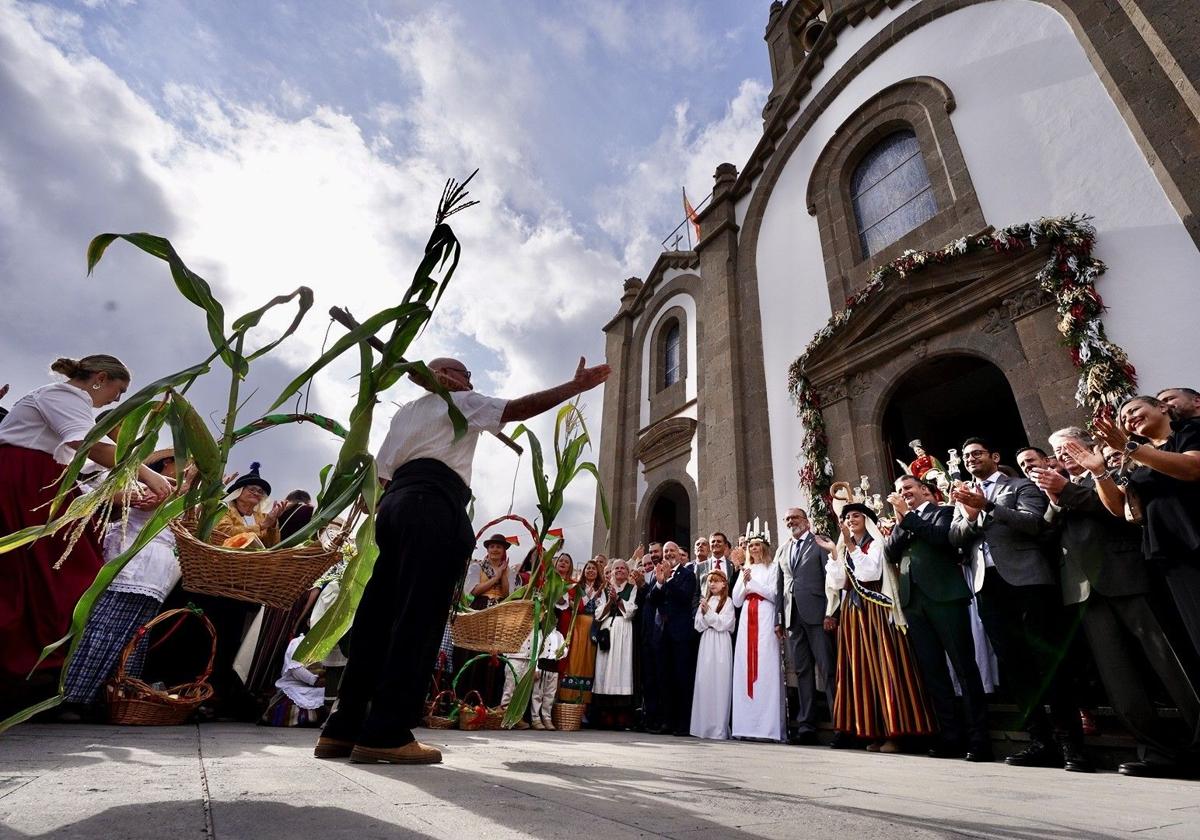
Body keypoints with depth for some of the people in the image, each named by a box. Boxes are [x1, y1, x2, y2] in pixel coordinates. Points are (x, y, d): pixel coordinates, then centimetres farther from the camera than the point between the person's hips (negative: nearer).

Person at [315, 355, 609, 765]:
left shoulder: (404, 412, 32)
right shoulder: (459, 402, 12)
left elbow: (384, 468, 24)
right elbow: (519, 408, 1)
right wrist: (575, 385, 2)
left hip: (397, 502, 8)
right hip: (433, 507, -8)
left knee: (378, 616, 5)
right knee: (418, 617, -10)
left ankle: (344, 728, 7)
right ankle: (385, 733, -11)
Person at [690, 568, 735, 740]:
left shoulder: (728, 601, 0)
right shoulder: (705, 601, 14)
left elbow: (724, 624, -8)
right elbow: (698, 626, 10)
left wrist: (709, 612, -14)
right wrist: (703, 614, -7)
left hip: (721, 645, -4)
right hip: (706, 644, 5)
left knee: (719, 683, -5)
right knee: (704, 683, 4)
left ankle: (719, 728, 2)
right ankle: (703, 725, 12)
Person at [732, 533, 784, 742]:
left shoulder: (772, 567, 9)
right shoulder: (744, 570, 20)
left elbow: (773, 594, -3)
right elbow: (736, 601, 14)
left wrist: (751, 582, -7)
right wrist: (744, 582, 0)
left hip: (765, 619, -4)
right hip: (747, 619, 4)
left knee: (767, 668, -8)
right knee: (745, 667, -2)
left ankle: (768, 726, -5)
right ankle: (746, 724, 2)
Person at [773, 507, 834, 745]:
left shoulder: (820, 543, 3)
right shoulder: (782, 550, 18)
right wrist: (779, 618, 11)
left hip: (816, 614, -5)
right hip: (792, 616, 5)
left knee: (828, 669, -4)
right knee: (802, 672, 8)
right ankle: (806, 726, 13)